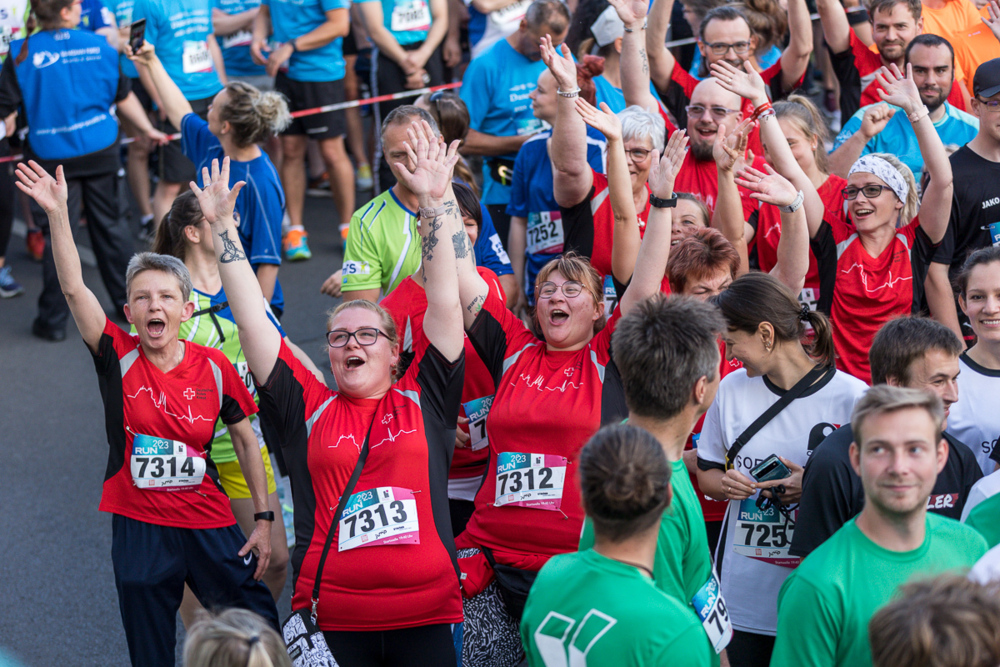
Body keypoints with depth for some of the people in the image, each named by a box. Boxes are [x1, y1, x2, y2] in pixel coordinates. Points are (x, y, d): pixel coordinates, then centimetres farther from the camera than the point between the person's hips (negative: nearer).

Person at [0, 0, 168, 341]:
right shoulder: (99, 45, 0)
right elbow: (124, 97, 10)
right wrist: (148, 129, 23)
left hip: (53, 157, -2)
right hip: (101, 151, 2)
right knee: (111, 224, 16)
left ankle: (53, 320, 9)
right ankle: (129, 301, 26)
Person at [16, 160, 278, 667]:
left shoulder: (214, 367, -6)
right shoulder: (118, 357, -7)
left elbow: (244, 438, 5)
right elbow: (73, 288, -19)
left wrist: (263, 517, 5)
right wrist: (57, 212, -30)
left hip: (210, 524, 0)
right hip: (139, 528, 0)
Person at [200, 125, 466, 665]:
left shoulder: (423, 398, 7)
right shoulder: (309, 408, 7)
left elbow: (445, 301, 4)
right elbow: (251, 319, 6)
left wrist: (436, 201, 1)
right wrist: (222, 226, 4)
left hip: (426, 618, 0)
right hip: (332, 621, 0)